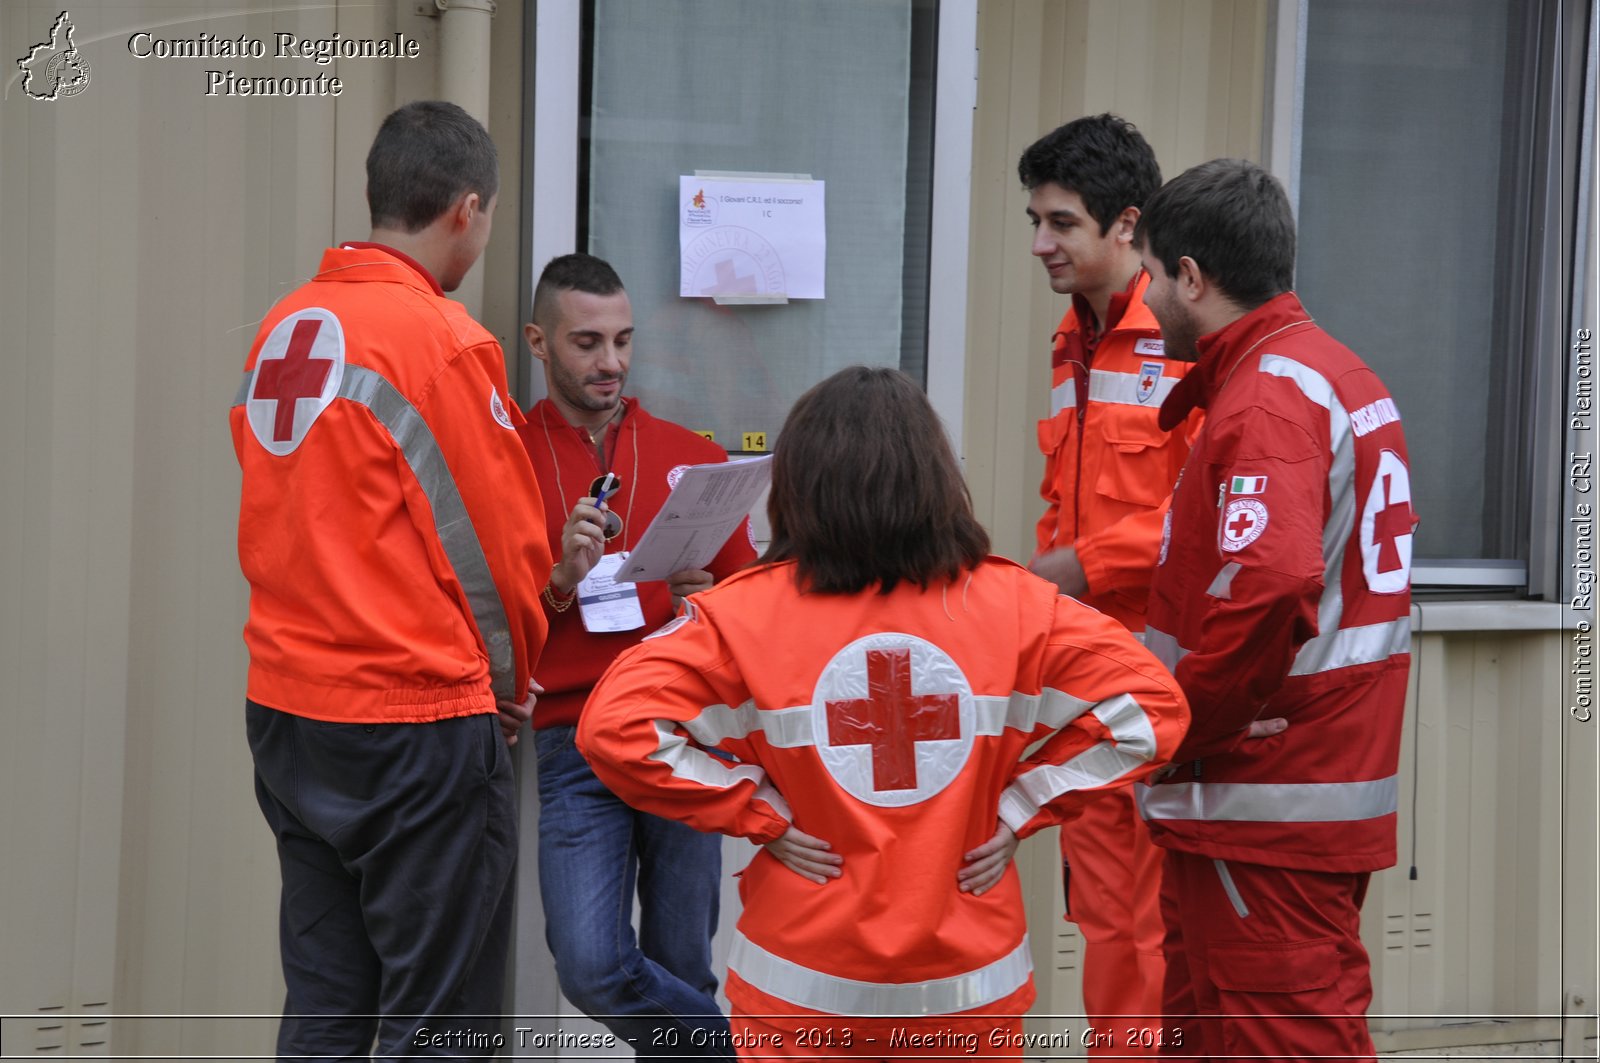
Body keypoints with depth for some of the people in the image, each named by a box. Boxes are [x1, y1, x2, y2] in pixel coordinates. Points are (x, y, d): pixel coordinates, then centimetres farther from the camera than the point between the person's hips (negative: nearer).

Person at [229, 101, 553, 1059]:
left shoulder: (284, 326, 7)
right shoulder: (446, 340, -14)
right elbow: (501, 542, -10)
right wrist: (511, 680, 9)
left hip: (285, 707, 7)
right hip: (415, 725, -7)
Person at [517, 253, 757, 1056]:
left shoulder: (693, 458, 10)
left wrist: (708, 602, -6)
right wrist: (560, 581, -13)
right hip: (574, 746, -1)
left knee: (681, 972, 5)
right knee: (592, 967, -14)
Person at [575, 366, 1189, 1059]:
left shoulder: (746, 613, -10)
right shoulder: (1012, 603, -6)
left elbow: (615, 727, -17)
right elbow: (1149, 703, -7)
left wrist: (758, 812, -9)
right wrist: (1022, 810, -3)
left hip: (806, 989, -1)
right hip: (968, 987, 1)